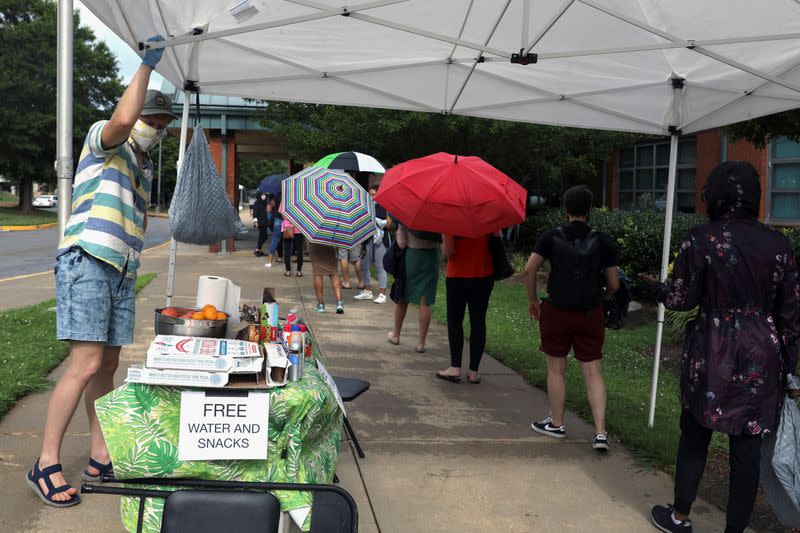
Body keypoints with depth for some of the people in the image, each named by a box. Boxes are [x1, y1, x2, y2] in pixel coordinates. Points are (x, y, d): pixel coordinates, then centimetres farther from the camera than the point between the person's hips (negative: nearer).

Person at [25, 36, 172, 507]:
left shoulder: (145, 167, 22)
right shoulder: (104, 139, 0)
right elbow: (123, 118, -24)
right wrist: (147, 65, -14)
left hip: (122, 273, 8)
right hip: (87, 264, -8)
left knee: (108, 366, 8)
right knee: (86, 366, -12)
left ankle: (101, 457, 16)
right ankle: (47, 465, -2)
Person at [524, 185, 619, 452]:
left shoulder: (551, 236, -3)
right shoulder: (601, 241, -1)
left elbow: (529, 269, -10)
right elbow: (614, 284, 1)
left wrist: (532, 300, 3)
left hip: (556, 311, -1)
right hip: (590, 314, 1)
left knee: (556, 369, 12)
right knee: (593, 372, 5)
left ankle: (556, 424, 24)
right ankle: (600, 432, 1)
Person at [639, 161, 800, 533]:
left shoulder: (701, 239, -10)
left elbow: (681, 298, -5)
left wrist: (656, 286, 15)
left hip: (713, 355, -2)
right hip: (763, 357, 3)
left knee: (694, 435, 13)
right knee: (747, 445, 9)